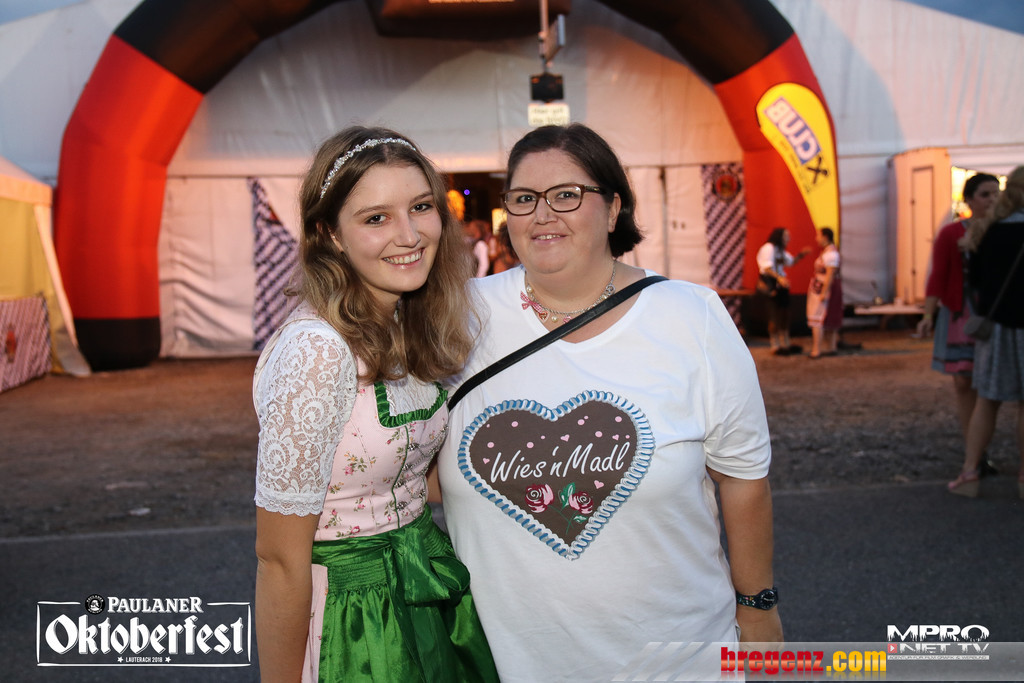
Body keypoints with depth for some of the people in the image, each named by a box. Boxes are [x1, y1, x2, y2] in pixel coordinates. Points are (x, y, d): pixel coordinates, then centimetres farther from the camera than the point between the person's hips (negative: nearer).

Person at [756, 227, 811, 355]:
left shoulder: (780, 250, 18)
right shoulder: (768, 248, -12)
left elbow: (790, 261, 27)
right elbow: (767, 268, -22)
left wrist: (801, 254, 11)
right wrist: (779, 278, -33)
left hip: (781, 284, 10)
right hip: (771, 285, -10)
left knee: (784, 315, 13)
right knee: (775, 316, -7)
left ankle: (786, 344, 21)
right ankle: (775, 346, -2)